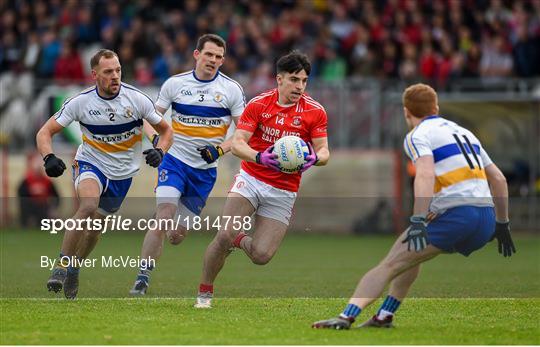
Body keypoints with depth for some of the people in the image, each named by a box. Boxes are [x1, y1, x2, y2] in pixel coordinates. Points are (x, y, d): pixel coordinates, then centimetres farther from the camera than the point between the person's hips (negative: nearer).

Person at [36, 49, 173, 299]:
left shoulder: (137, 99, -15)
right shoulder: (81, 102, -17)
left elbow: (165, 130, -2)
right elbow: (45, 132, -10)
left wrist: (159, 151, -23)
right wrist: (49, 158, -30)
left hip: (122, 174, 2)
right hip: (90, 163, -2)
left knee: (94, 229, 10)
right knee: (88, 206, -32)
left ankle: (73, 271, 37)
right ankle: (62, 265, -24)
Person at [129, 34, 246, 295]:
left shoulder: (231, 89, -2)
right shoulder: (175, 84, -1)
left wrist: (220, 149, -16)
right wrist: (156, 137, -15)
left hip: (205, 169, 1)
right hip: (175, 159, -1)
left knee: (177, 236, 3)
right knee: (165, 213, -23)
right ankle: (142, 278, -18)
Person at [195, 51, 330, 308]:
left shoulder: (315, 112, -5)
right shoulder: (258, 104, -6)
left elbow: (323, 151, -4)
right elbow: (237, 143, -11)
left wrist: (314, 158, -29)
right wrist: (260, 157, -32)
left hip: (283, 191, 1)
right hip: (251, 179, -1)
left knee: (261, 256, -9)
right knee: (224, 235, -21)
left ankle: (241, 241, 29)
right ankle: (205, 291, 2)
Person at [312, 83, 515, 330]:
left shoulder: (418, 136, 2)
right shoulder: (464, 132, 26)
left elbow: (425, 175, -18)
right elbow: (498, 179, 26)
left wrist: (418, 223, -25)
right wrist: (502, 224, 31)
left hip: (455, 215, -8)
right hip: (486, 221, 8)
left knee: (390, 265, -6)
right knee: (411, 252, 28)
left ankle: (347, 316, -20)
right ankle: (384, 317, 26)